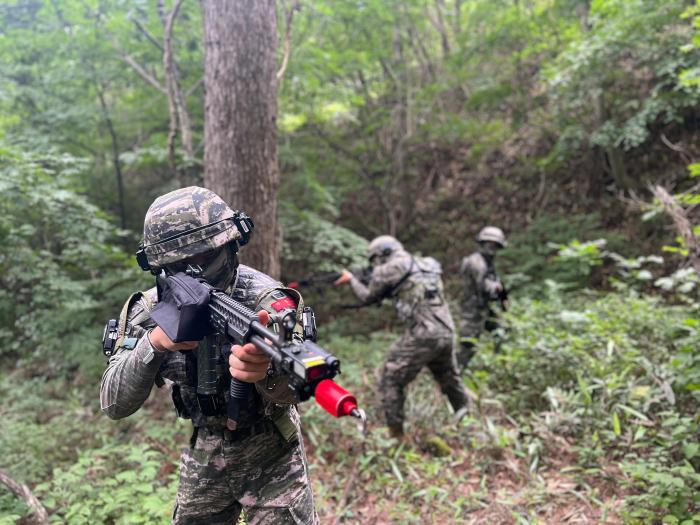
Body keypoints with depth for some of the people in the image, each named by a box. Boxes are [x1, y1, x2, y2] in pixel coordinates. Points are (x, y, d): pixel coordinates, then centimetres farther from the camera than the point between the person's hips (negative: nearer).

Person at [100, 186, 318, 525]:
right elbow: (114, 405, -17)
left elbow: (292, 388, -38)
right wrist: (154, 342, -35)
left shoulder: (264, 298, -24)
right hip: (204, 458, 4)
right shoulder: (151, 309, -13)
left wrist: (264, 370, -61)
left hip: (271, 459, -3)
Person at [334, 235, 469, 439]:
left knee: (391, 382, 5)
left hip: (421, 336, -7)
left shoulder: (389, 268, -1)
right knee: (449, 379, 26)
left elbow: (368, 297, 12)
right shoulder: (428, 264, 18)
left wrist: (351, 279, 26)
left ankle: (395, 435, 6)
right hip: (446, 333, 7)